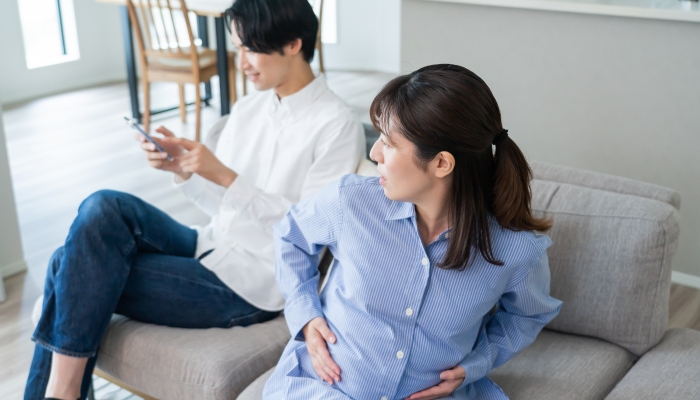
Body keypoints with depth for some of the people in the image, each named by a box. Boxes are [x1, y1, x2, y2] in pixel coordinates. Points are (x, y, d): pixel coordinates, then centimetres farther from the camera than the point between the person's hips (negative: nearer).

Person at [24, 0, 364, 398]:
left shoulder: (338, 126, -12)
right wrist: (182, 169, -7)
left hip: (252, 285, -7)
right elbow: (223, 205, 13)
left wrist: (224, 176, -22)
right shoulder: (248, 109, 9)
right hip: (212, 249, 7)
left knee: (86, 276, -15)